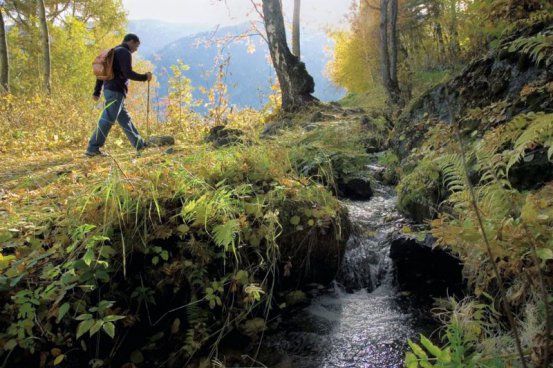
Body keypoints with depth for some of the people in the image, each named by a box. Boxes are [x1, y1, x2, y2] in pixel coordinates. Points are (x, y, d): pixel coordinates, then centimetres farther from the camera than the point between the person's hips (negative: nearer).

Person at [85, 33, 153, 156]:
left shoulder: (114, 52, 22)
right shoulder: (125, 52, -7)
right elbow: (128, 73, -18)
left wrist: (97, 91, 19)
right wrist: (145, 77, -5)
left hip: (109, 90, 10)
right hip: (116, 91, -10)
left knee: (125, 119, 13)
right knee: (107, 120, -11)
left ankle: (139, 144, 21)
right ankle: (92, 149, -12)